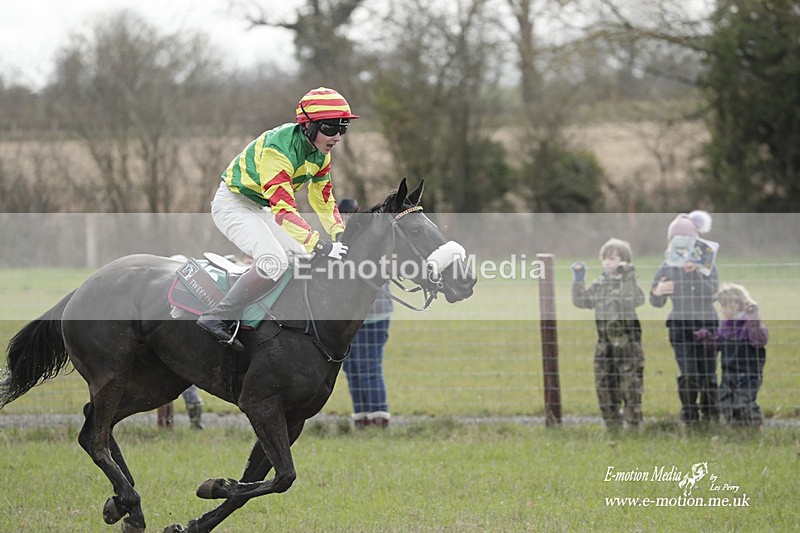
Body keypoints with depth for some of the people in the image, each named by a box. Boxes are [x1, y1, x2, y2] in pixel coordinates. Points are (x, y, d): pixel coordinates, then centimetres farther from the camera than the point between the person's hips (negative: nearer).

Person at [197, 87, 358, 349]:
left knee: (305, 256, 6)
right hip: (233, 203, -10)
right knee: (274, 262, -27)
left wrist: (340, 235, -11)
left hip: (261, 209, 10)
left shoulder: (320, 153, -3)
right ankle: (216, 317, -23)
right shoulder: (278, 148, -32)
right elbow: (283, 207, -38)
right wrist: (320, 245, -44)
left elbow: (323, 199, 8)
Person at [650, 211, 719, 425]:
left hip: (707, 323, 0)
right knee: (688, 373, -15)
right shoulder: (667, 268, -1)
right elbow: (657, 303, 2)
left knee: (708, 374, 0)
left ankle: (710, 413, 21)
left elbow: (712, 291, -17)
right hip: (680, 325, 0)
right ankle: (689, 414, 1)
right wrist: (657, 292, -22)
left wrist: (695, 271, -30)